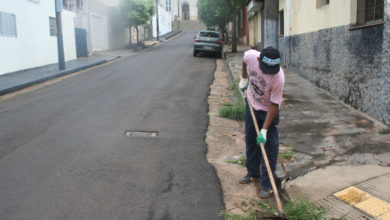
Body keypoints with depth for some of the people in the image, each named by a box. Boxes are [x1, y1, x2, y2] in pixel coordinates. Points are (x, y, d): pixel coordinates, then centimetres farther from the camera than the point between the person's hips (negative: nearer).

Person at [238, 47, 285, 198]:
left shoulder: (278, 77, -35)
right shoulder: (250, 56, -26)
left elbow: (274, 106, -28)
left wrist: (264, 130, -27)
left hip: (268, 111, -5)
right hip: (251, 105, 5)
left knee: (270, 146, -5)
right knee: (250, 141, 15)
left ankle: (267, 184, 4)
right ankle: (253, 174, 32)